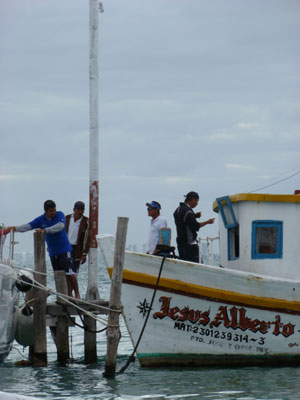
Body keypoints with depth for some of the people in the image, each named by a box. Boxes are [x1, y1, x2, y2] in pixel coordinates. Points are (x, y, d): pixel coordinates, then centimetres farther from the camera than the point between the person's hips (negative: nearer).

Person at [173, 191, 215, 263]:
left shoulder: (178, 210, 15)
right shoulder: (188, 211, -15)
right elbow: (195, 226, -19)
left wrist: (194, 216, 14)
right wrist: (207, 222, -9)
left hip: (180, 243, 9)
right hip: (190, 243, -9)